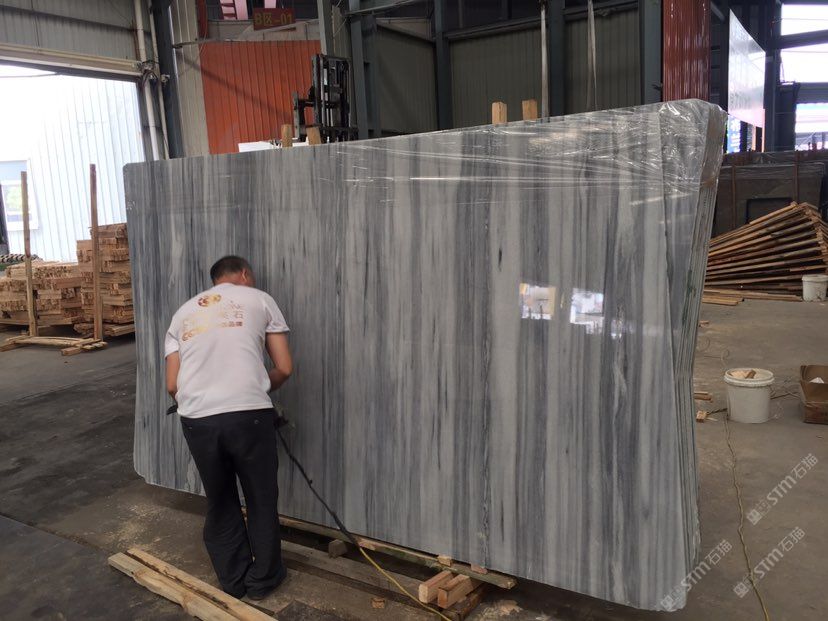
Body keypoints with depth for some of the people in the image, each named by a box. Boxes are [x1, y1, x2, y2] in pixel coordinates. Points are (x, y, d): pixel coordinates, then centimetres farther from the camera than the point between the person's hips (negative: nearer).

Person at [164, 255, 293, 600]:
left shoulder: (183, 313, 22)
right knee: (261, 500, 18)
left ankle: (233, 579, 37)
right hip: (248, 414, -3)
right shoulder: (259, 299, 14)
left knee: (220, 503, 23)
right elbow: (284, 368, 10)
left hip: (197, 419, 3)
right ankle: (262, 579, 32)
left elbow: (172, 385, 15)